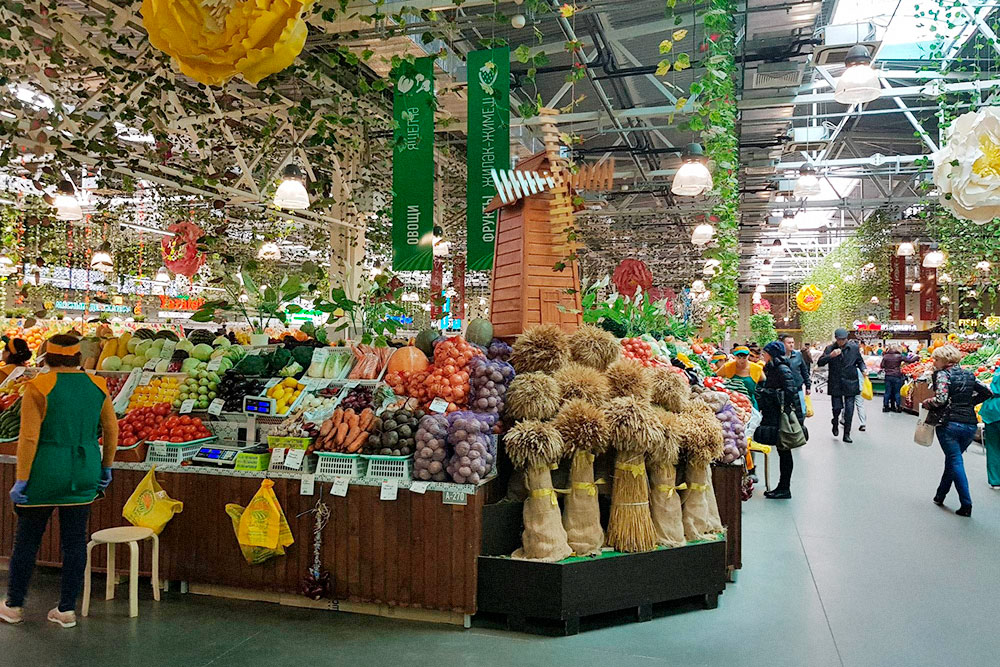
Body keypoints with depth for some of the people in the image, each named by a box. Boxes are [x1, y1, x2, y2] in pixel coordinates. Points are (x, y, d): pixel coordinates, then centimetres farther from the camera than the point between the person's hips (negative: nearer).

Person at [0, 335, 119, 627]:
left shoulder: (38, 387, -12)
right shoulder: (97, 385, 0)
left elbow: (29, 438, -14)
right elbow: (112, 430, 5)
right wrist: (106, 468, 16)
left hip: (44, 474, -3)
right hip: (83, 476, 3)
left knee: (26, 540, 14)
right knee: (75, 541, 10)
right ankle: (67, 609, 18)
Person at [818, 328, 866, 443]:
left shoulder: (854, 347, 1)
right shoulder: (830, 348, -2)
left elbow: (860, 361, 15)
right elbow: (820, 363, -8)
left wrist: (863, 369, -4)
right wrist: (830, 356, -23)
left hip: (850, 383, 0)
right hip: (835, 384, 0)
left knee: (849, 409, 0)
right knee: (837, 407, 1)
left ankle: (846, 434, 10)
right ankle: (835, 423, 34)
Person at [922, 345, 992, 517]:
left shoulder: (942, 374, -6)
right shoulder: (968, 375, 14)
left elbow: (940, 399, -19)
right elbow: (987, 393, 18)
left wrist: (926, 403, -1)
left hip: (949, 424, -6)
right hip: (970, 424, 6)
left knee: (956, 463, -1)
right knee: (952, 460, 19)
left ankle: (966, 505, -5)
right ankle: (940, 495, 31)